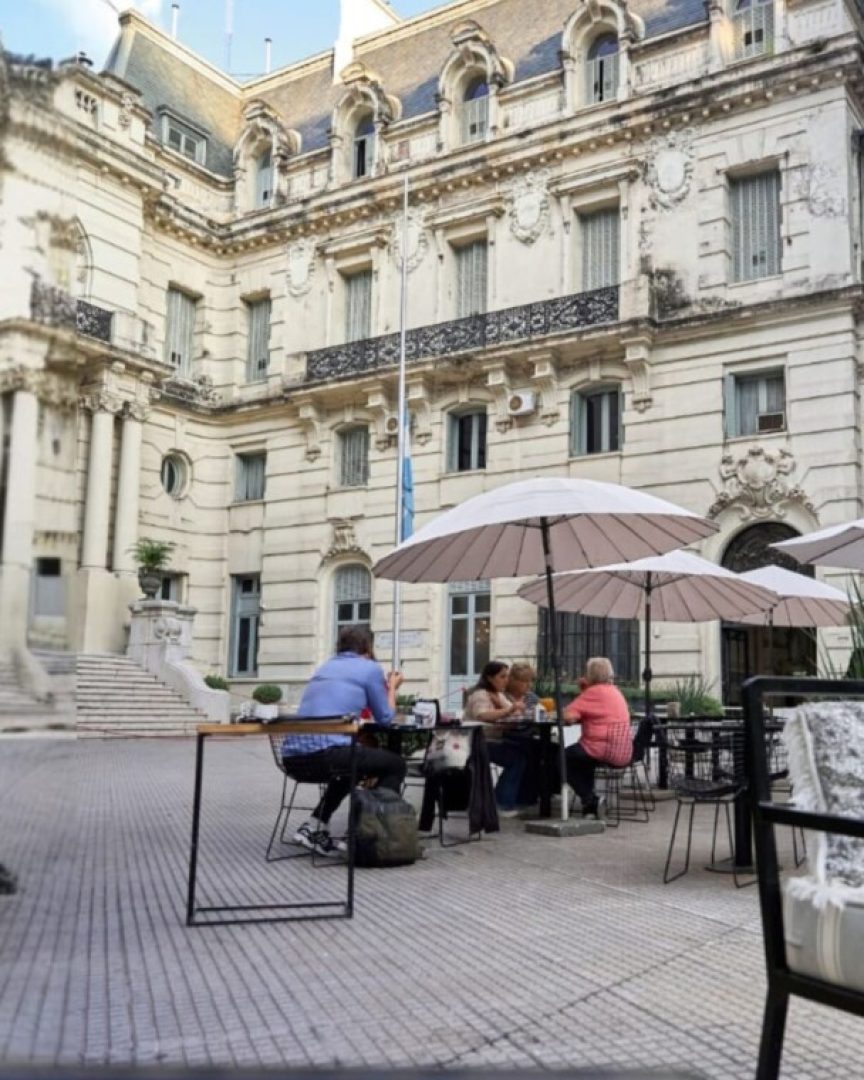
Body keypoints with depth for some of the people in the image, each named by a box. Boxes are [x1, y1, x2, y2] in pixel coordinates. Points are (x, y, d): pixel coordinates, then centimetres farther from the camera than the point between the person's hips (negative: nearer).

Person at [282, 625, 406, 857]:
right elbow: (385, 718, 15)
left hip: (293, 755, 7)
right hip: (324, 752, -7)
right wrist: (391, 689, 32)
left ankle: (313, 828, 23)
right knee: (395, 765, 13)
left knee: (351, 767, 36)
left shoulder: (326, 665, 26)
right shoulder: (370, 668, 7)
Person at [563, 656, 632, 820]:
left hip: (604, 751, -9)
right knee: (584, 759, 35)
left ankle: (591, 802, 5)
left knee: (565, 758, 14)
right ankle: (590, 802, 29)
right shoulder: (615, 691, 15)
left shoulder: (594, 692, -11)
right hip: (624, 753, 9)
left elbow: (568, 716, -16)